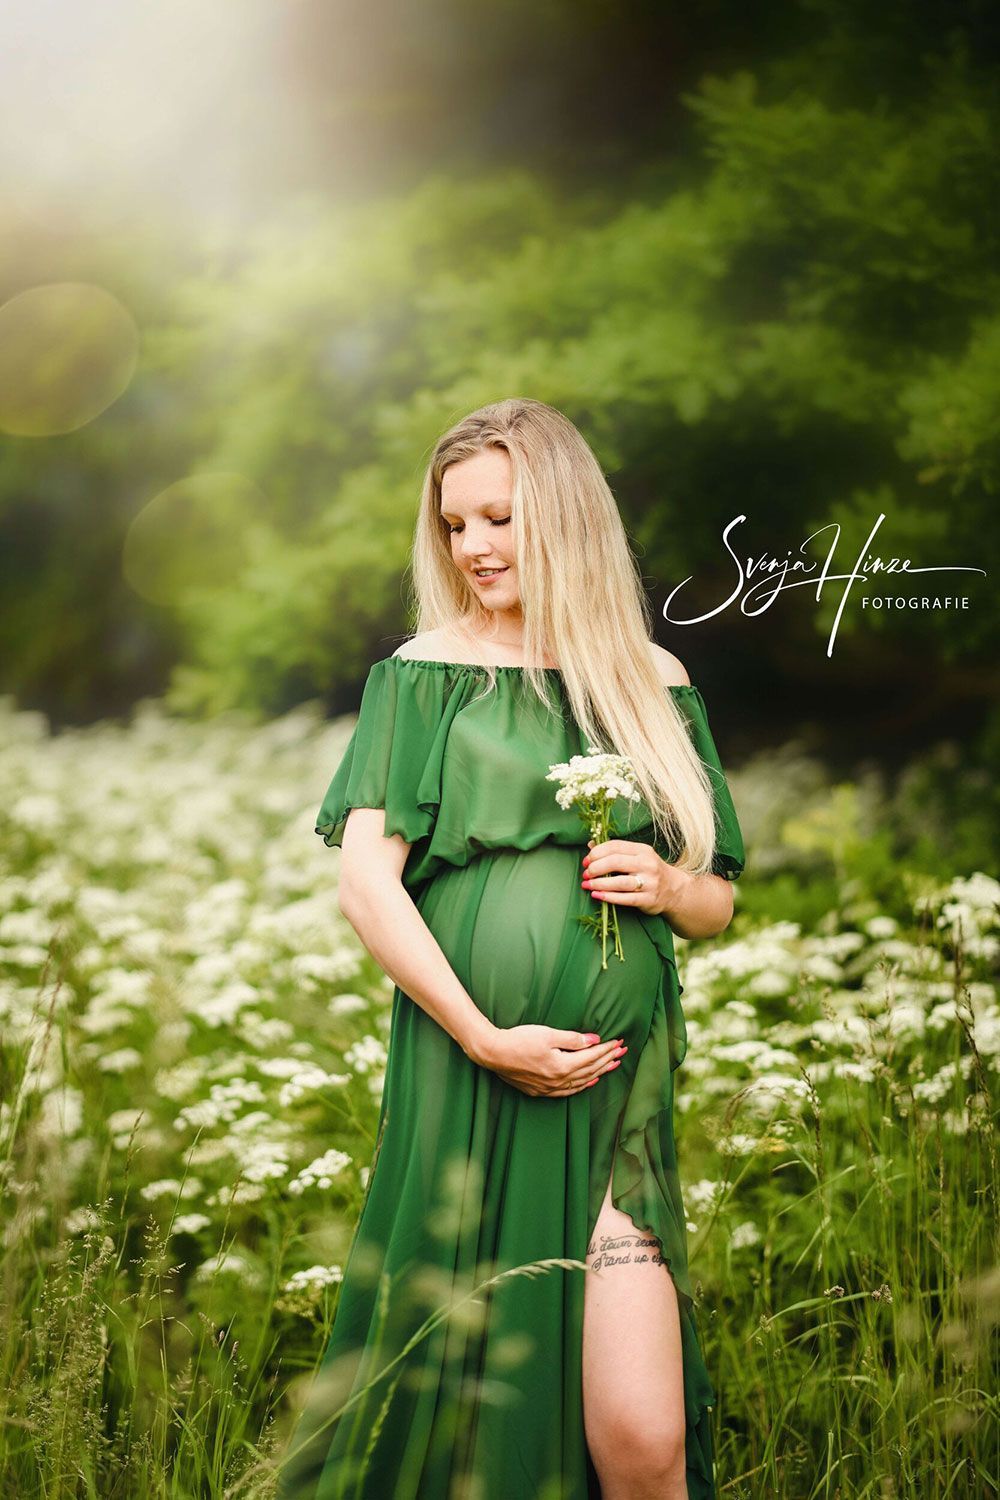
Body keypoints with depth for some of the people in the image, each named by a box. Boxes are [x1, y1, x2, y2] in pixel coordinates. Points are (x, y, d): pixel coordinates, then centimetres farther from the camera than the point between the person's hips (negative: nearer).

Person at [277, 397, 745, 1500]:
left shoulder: (652, 685, 13)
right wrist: (484, 1036, -13)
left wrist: (668, 885, -3)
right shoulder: (426, 672, 6)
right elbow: (366, 882, -3)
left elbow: (717, 903, 20)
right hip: (462, 1077, -1)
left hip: (615, 1085, 1)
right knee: (457, 1402, 4)